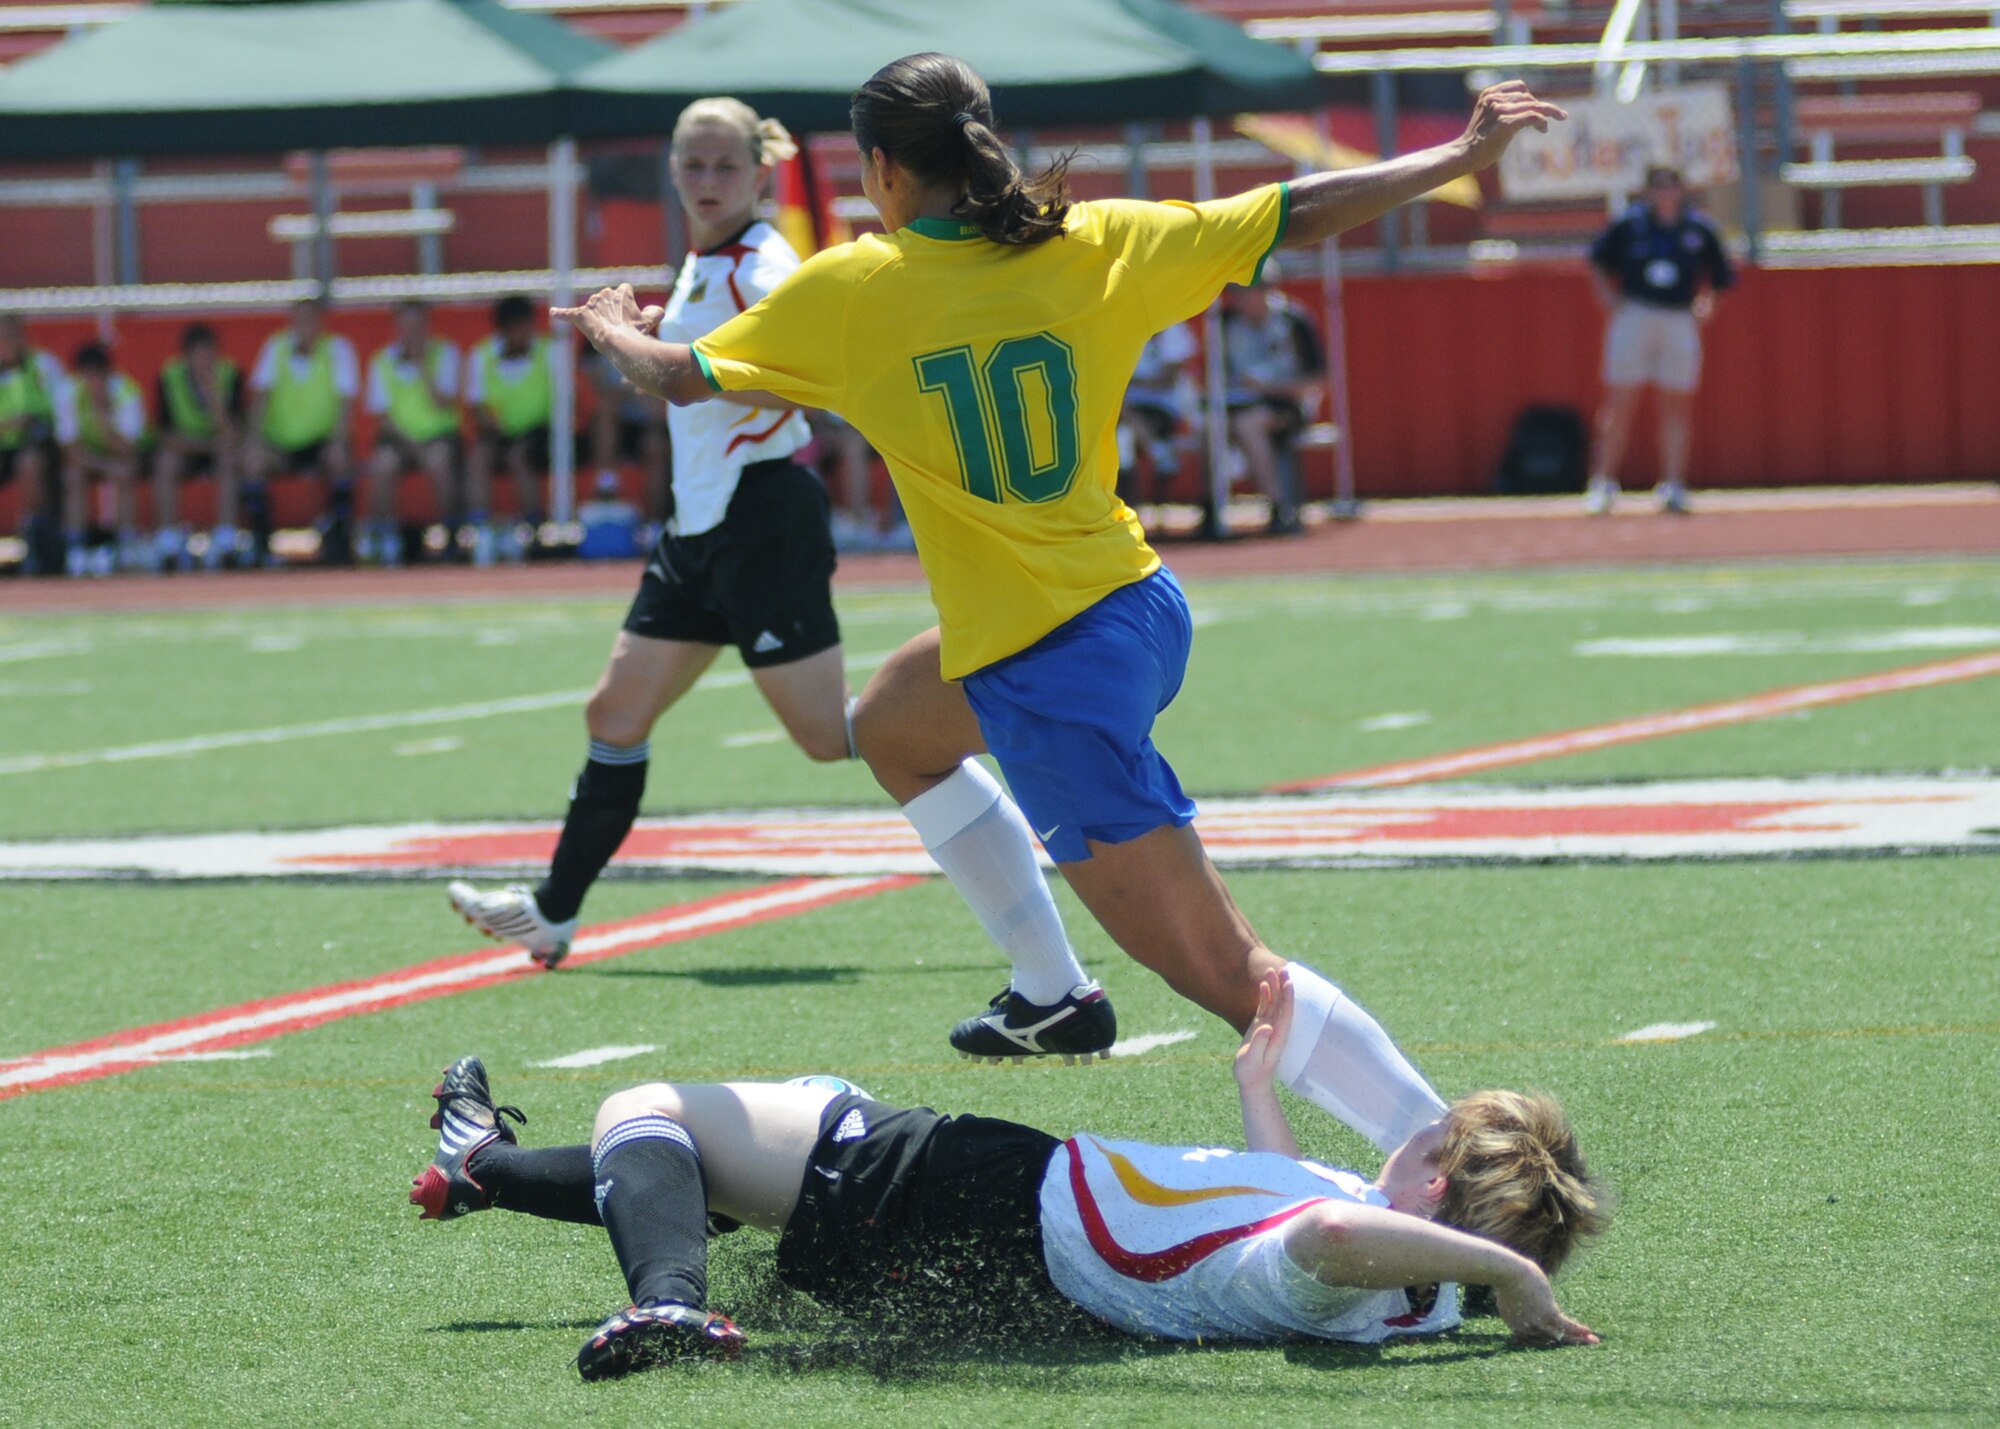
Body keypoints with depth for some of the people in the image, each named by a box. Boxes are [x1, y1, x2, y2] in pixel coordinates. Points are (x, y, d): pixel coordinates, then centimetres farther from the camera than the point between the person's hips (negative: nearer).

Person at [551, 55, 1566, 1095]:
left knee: (1222, 971, -8)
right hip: (1137, 609, 8)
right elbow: (1299, 214, 3)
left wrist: (613, 331, 26)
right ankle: (1047, 996, 38)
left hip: (1053, 675, -8)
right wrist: (1464, 154, 15)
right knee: (889, 724, 34)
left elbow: (678, 378, 3)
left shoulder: (848, 289, -10)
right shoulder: (1092, 246, 0)